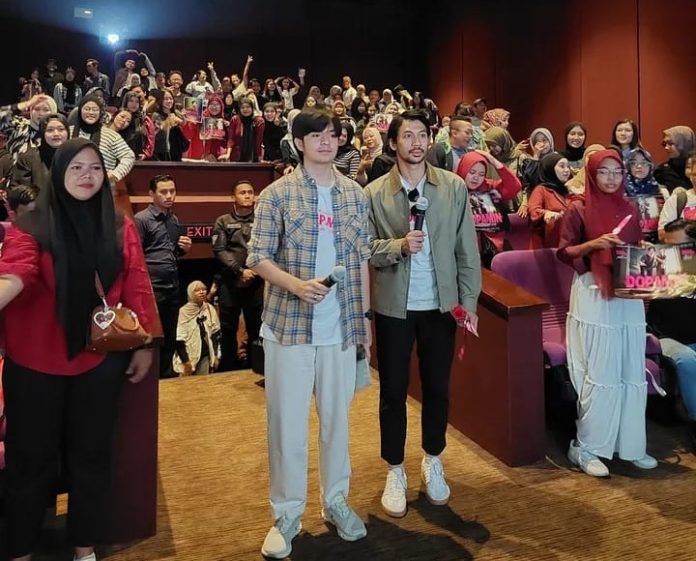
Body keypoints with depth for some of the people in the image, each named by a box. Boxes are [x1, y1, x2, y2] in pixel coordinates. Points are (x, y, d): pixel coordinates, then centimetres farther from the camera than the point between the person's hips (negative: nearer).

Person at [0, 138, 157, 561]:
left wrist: (146, 343, 2)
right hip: (36, 361, -2)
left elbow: (136, 287, 3)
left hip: (100, 360, 2)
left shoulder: (121, 228, 3)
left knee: (91, 453, 14)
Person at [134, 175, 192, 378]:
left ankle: (165, 375, 28)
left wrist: (185, 249, 3)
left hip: (173, 287, 7)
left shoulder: (174, 220, 13)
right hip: (153, 288, -7)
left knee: (170, 338, 14)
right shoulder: (141, 219, -8)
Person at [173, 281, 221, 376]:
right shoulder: (184, 312, -11)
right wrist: (186, 361, -11)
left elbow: (216, 334, 9)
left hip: (206, 355, 3)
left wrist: (216, 356, 7)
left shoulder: (210, 309, 1)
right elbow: (179, 339, -10)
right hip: (188, 356, -3)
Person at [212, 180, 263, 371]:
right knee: (228, 329, 8)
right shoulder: (223, 222, 7)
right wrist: (239, 270, -12)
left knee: (256, 328, 6)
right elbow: (219, 250, -2)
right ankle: (228, 369, 20)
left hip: (257, 282, 0)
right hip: (230, 283, 0)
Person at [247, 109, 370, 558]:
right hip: (289, 325, -3)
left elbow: (361, 259, 11)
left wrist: (365, 316, 10)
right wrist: (296, 284, -23)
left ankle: (336, 500, 32)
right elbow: (258, 258, -5)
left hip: (341, 328, 3)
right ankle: (287, 514, 21)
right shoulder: (277, 194, -3)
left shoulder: (355, 194, 7)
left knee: (337, 417, 14)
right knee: (287, 421, 5)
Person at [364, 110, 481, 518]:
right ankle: (395, 471, 26)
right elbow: (365, 248, -4)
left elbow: (467, 249, 0)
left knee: (438, 389, 12)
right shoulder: (374, 193, -3)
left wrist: (470, 301, -3)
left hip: (441, 305, 1)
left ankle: (433, 462, 34)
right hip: (393, 306, -1)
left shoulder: (455, 187, 0)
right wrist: (398, 246, -22)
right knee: (393, 392, 8)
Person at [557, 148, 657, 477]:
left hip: (629, 297, 5)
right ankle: (585, 447, 5)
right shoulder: (578, 210, -1)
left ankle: (630, 445, 18)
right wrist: (593, 244, -19)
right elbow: (563, 252, -4)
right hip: (593, 297, -5)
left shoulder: (630, 210, 13)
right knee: (599, 374, -6)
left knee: (632, 373, 5)